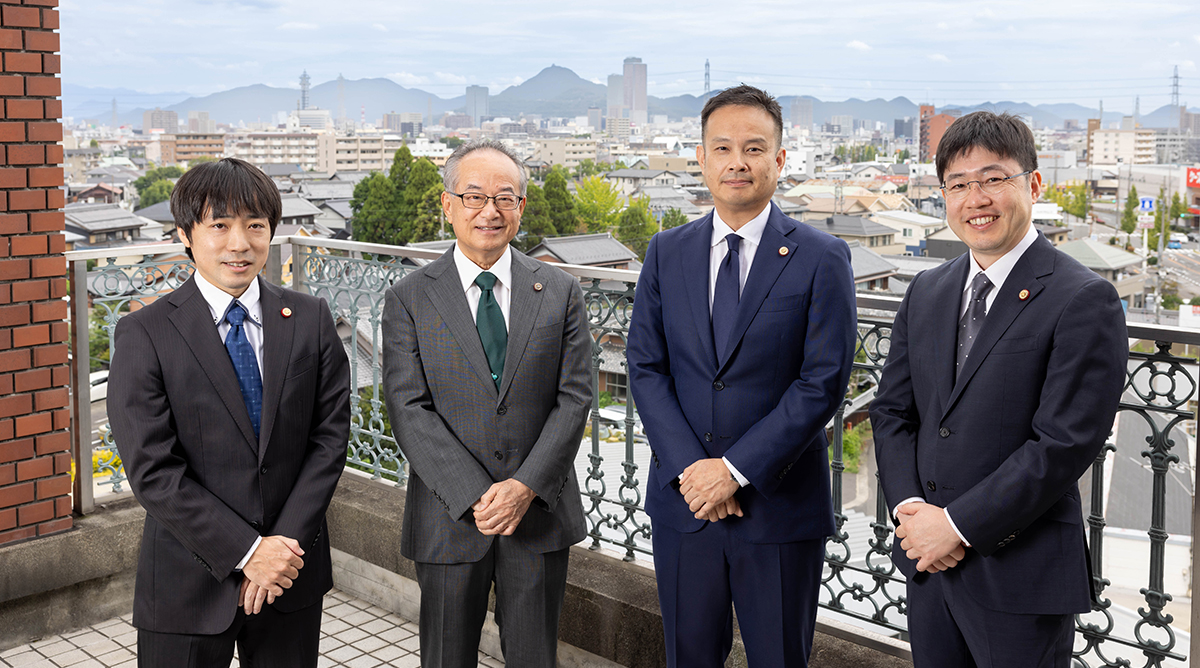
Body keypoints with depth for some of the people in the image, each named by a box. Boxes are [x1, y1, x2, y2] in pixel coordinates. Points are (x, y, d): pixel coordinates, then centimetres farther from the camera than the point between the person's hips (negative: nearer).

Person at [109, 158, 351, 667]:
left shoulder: (311, 321, 1)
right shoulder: (143, 335, -8)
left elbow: (330, 437, -2)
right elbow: (152, 470, -13)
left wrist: (285, 544, -12)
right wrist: (246, 551, -16)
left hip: (292, 575, 3)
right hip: (189, 587, -2)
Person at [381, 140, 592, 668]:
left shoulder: (561, 293, 2)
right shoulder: (409, 299, -2)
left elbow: (574, 399, -3)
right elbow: (409, 410, -9)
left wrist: (526, 486, -15)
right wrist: (474, 498, -17)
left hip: (540, 512, 1)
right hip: (448, 518, -1)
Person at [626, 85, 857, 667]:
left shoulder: (821, 259, -5)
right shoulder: (666, 253, 5)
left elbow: (824, 380, -11)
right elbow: (645, 367, 2)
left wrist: (736, 468, -15)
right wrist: (689, 468, -11)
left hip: (780, 507, -3)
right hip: (683, 504, 3)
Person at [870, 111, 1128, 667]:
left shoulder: (1084, 300, -11)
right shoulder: (925, 292, 9)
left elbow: (1064, 444, -17)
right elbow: (892, 411, 9)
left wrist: (958, 525, -16)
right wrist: (911, 509, -6)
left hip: (1021, 576, -5)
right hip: (928, 562, 6)